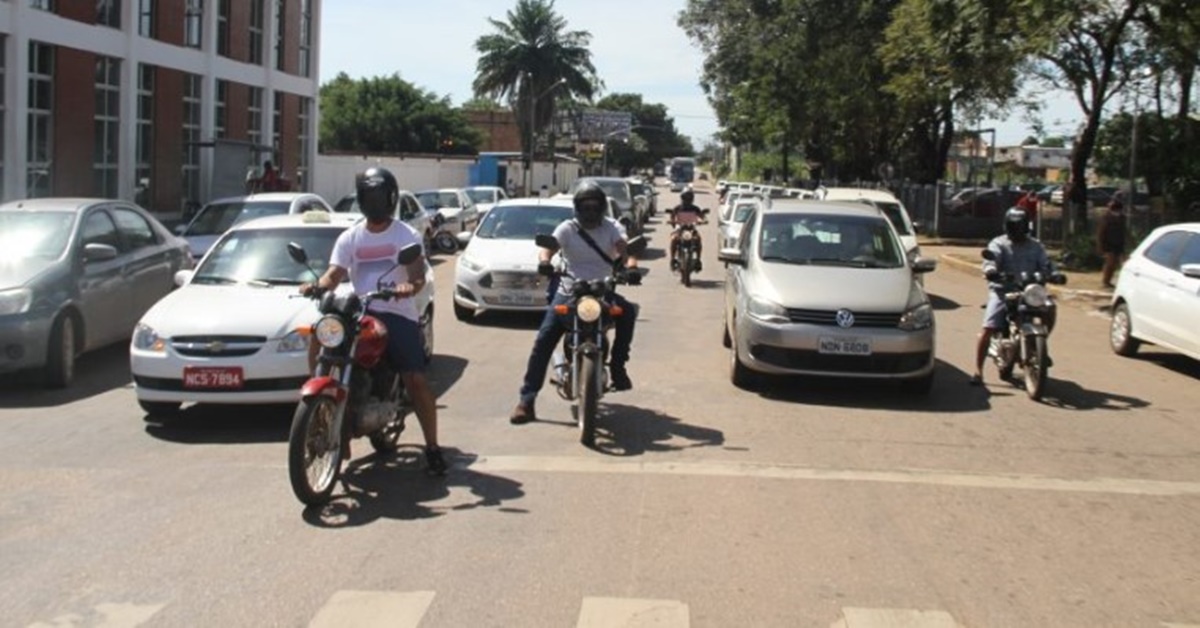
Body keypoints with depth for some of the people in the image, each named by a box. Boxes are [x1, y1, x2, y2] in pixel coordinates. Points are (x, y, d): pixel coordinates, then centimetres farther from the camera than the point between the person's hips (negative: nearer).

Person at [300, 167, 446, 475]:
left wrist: (411, 285, -31)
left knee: (416, 380, -13)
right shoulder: (349, 238, 15)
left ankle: (432, 447, -3)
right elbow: (334, 274, 3)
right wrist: (317, 285, -20)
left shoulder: (407, 235, 6)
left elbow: (418, 274, -7)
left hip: (398, 314, -3)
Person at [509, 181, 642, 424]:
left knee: (628, 311, -30)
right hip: (569, 291, -1)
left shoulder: (611, 228, 2)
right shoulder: (567, 228, -1)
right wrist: (544, 261, -42)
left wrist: (631, 266, -38)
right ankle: (526, 400, -9)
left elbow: (624, 249, -15)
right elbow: (547, 247, -17)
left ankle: (617, 365, -12)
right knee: (543, 342, -13)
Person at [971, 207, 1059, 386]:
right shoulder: (999, 244, 5)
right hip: (1003, 291, -3)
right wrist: (990, 270, -38)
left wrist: (1053, 274, -19)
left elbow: (1045, 263, 5)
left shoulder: (1035, 246, 17)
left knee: (1050, 310, -19)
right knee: (987, 329, -16)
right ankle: (978, 371, -11)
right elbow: (991, 259, -14)